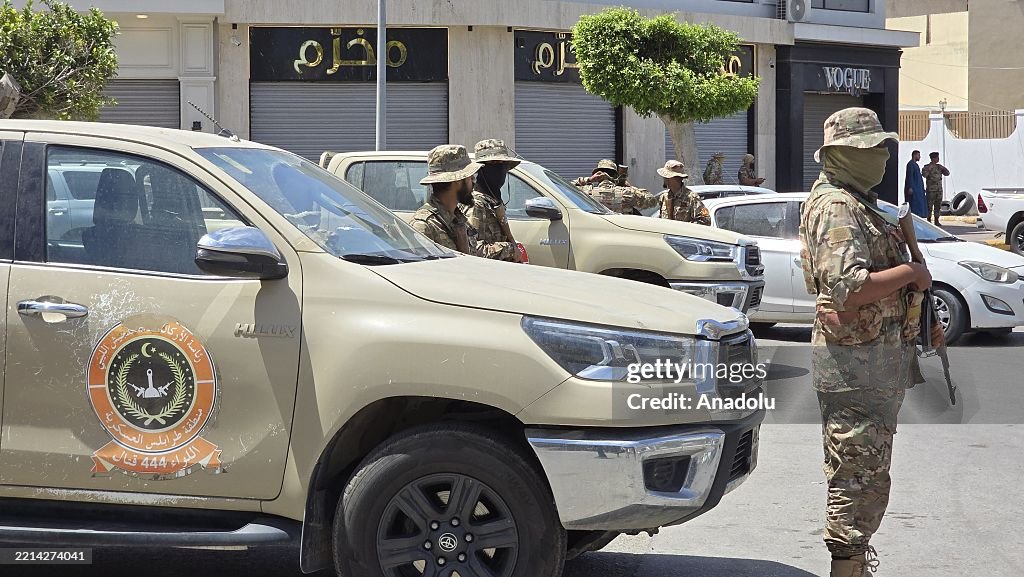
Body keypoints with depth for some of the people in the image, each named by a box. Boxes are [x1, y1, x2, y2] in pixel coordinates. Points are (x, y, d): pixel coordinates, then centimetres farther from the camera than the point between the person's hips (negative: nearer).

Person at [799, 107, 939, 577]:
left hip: (880, 358, 11)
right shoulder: (835, 207, -17)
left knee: (868, 474, 20)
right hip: (856, 363, -11)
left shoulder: (861, 203, 17)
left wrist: (920, 318, 17)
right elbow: (849, 288, -29)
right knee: (859, 477, -7)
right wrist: (911, 273, -18)